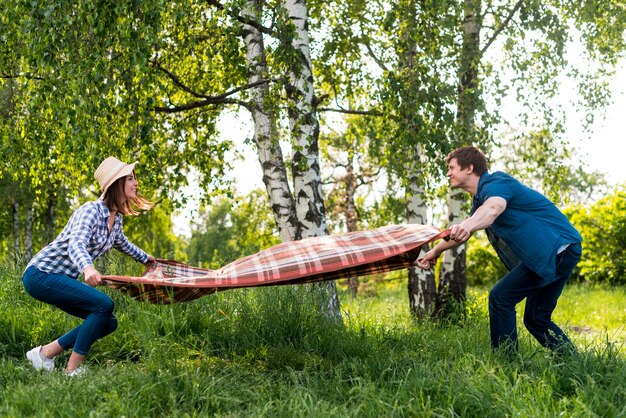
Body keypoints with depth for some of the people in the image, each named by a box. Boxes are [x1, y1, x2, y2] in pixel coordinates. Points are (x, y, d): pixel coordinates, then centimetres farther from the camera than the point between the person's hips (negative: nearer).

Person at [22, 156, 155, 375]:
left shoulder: (116, 218, 5)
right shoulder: (92, 210, -21)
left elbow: (122, 243, 29)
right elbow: (76, 244, -38)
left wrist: (145, 258, 45)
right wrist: (87, 268, -59)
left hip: (61, 279, 9)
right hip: (40, 274, -9)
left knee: (108, 322, 5)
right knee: (104, 304, -23)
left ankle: (46, 352, 11)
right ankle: (72, 371, -14)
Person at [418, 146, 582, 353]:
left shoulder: (496, 183, -15)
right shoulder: (481, 197, 16)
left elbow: (493, 208, -40)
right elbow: (463, 232, 30)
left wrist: (466, 226, -59)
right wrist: (435, 251, 34)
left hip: (556, 249, -11)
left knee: (500, 297, -13)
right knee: (536, 320, 14)